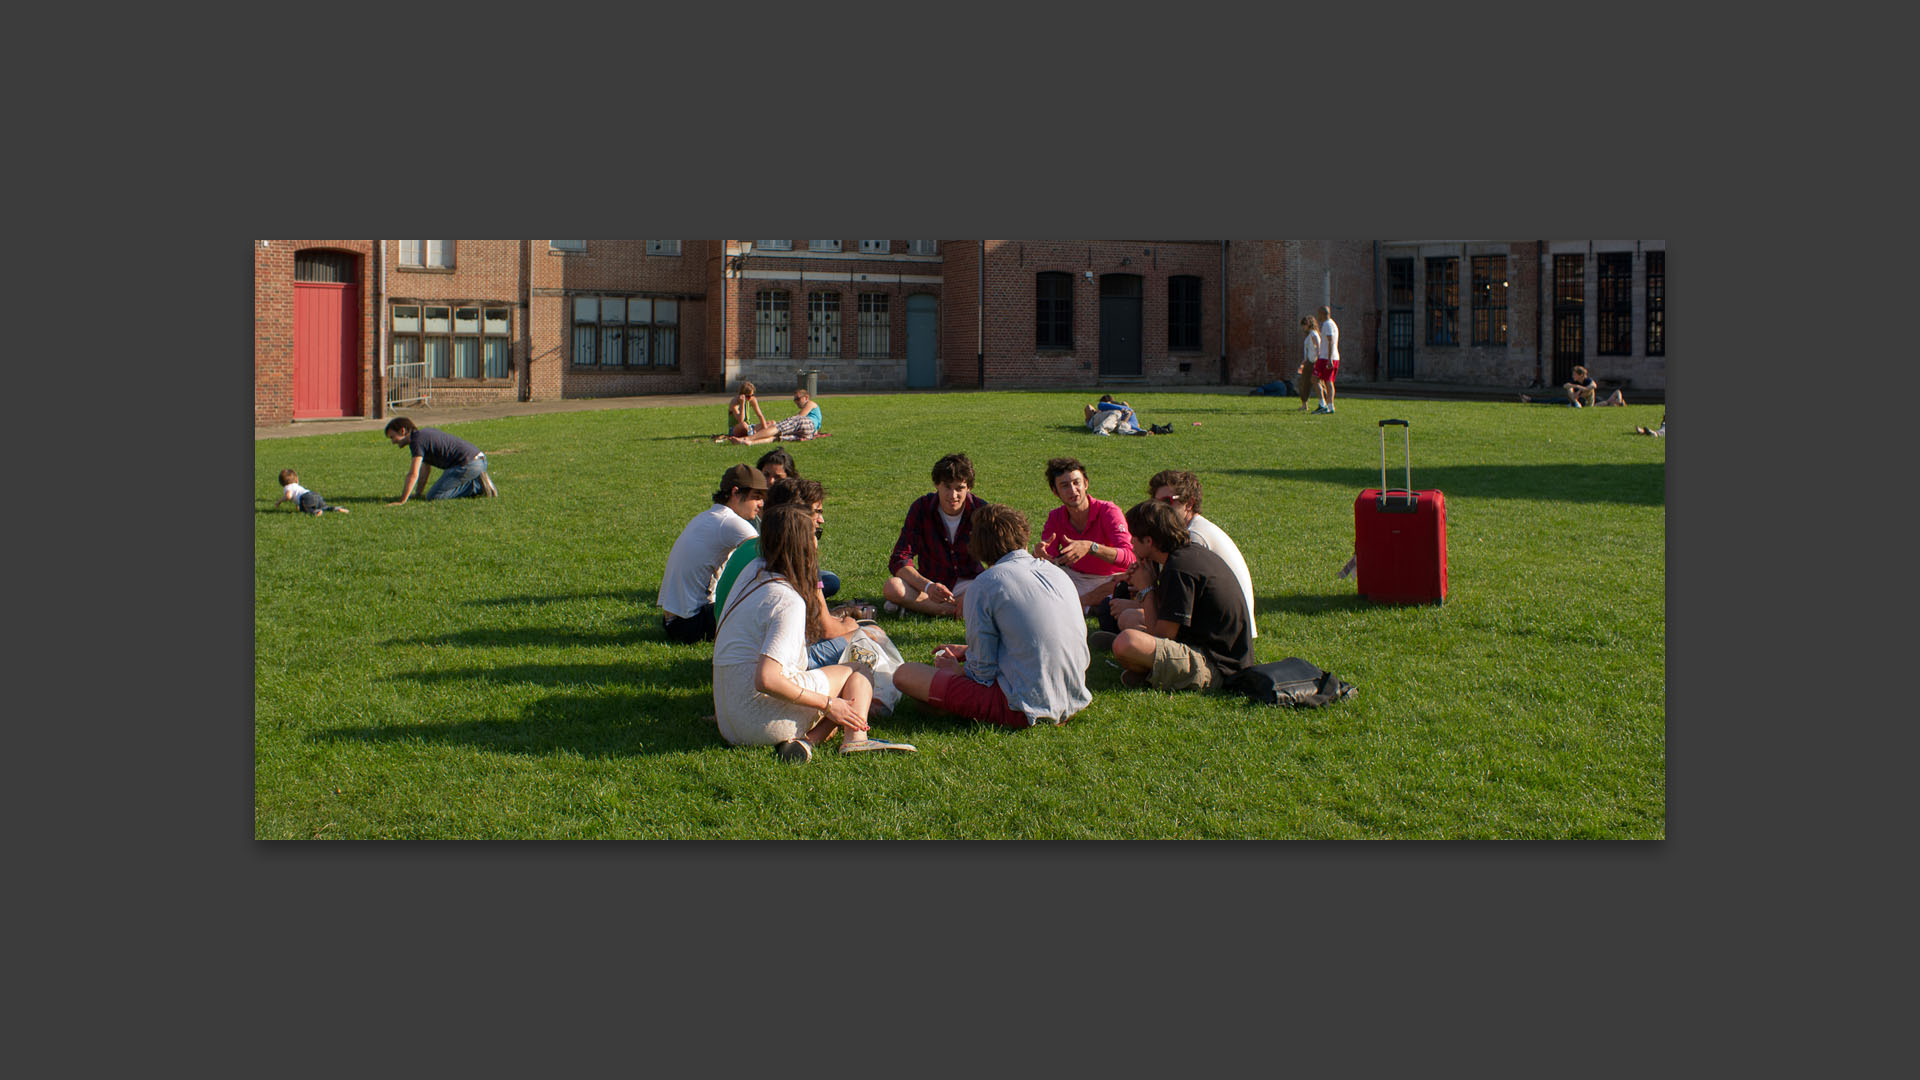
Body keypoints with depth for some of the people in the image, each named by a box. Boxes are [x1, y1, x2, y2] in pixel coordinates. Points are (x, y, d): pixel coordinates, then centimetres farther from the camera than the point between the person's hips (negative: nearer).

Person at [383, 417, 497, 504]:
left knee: (433, 496, -9)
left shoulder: (417, 440, -9)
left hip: (468, 465, -10)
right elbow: (425, 469, 28)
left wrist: (401, 501, -13)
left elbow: (413, 475, -16)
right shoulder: (424, 433, 21)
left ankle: (475, 487, -8)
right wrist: (417, 492, 28)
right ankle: (478, 484, 12)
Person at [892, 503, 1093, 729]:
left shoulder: (986, 584, -10)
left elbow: (983, 671, -9)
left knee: (904, 675, -3)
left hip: (1027, 710, -7)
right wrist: (968, 651, 31)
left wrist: (957, 669, 14)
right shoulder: (1059, 574, 9)